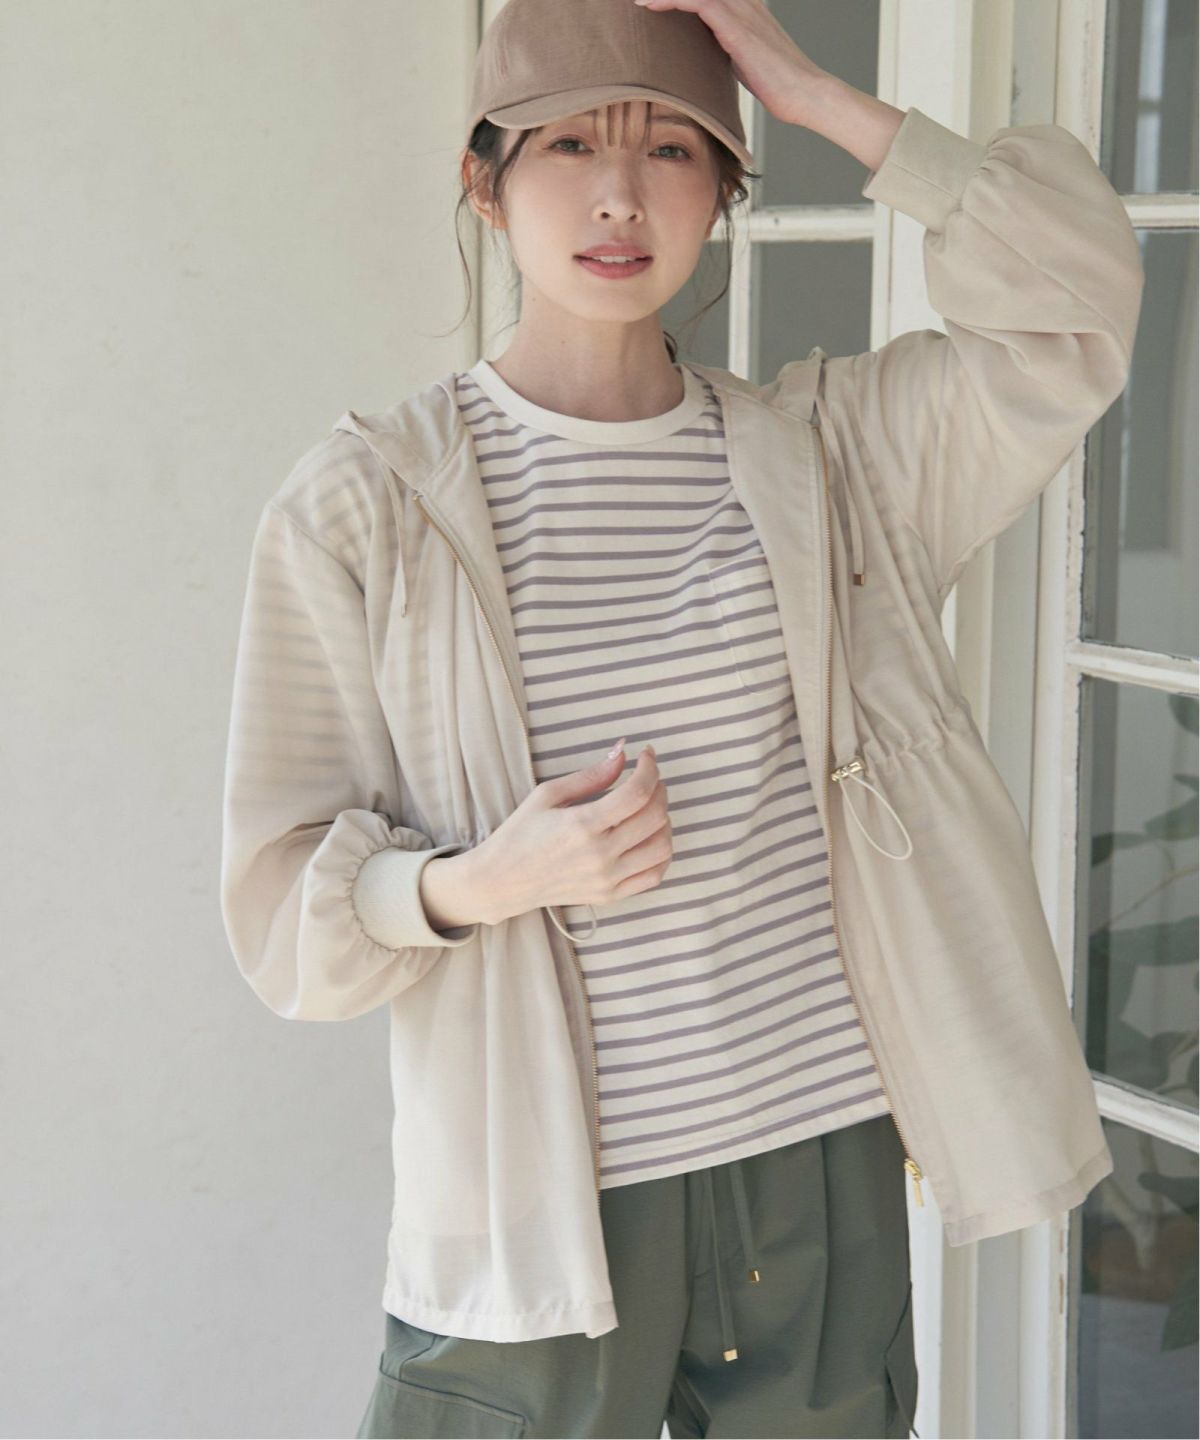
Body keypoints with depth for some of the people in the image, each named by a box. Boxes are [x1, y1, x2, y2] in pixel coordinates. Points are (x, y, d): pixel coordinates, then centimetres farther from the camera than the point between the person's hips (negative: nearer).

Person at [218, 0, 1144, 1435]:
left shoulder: (821, 449, 5)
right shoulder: (361, 507, -4)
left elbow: (1071, 306, -7)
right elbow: (285, 906, -3)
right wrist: (481, 882, -23)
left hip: (823, 1161, 3)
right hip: (542, 1205, -2)